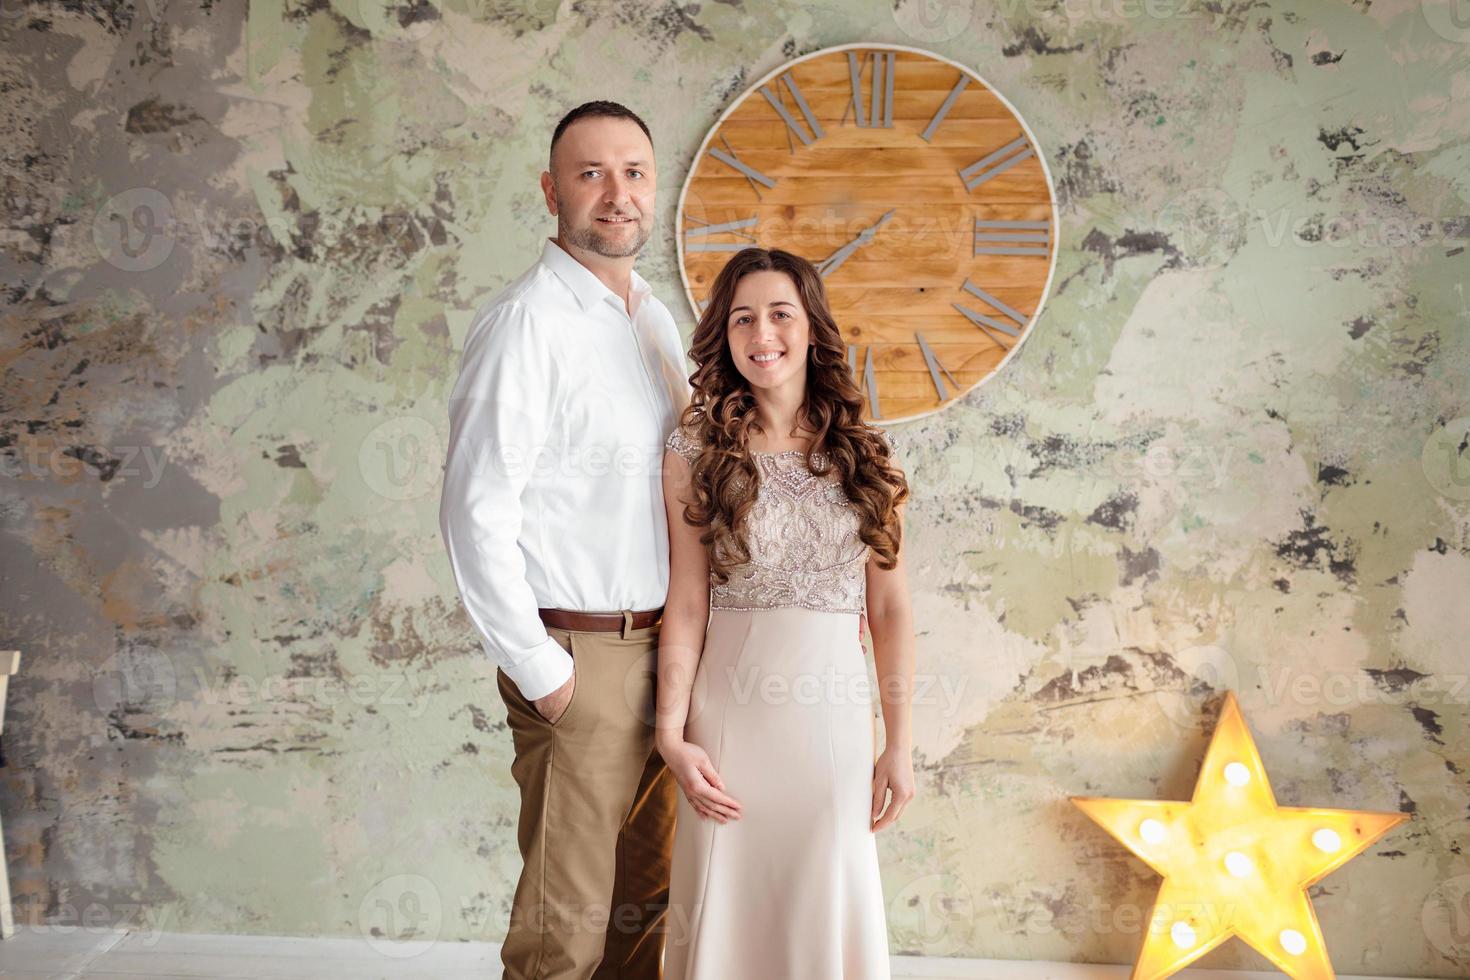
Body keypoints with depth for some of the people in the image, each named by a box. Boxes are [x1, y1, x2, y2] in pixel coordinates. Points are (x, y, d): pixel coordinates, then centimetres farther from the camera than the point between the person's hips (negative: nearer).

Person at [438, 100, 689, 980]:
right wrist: (540, 672, -14)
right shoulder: (526, 321, -12)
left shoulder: (657, 318, 12)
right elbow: (477, 514, -16)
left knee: (651, 899, 18)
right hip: (581, 657, -7)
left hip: (664, 651, 7)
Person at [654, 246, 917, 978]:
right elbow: (686, 604, -2)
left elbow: (889, 608, 3)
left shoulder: (865, 455, 4)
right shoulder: (696, 449, -1)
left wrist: (899, 744, 3)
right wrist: (672, 733, -7)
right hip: (729, 710, -1)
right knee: (725, 903, 8)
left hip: (831, 711, 1)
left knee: (828, 909, 9)